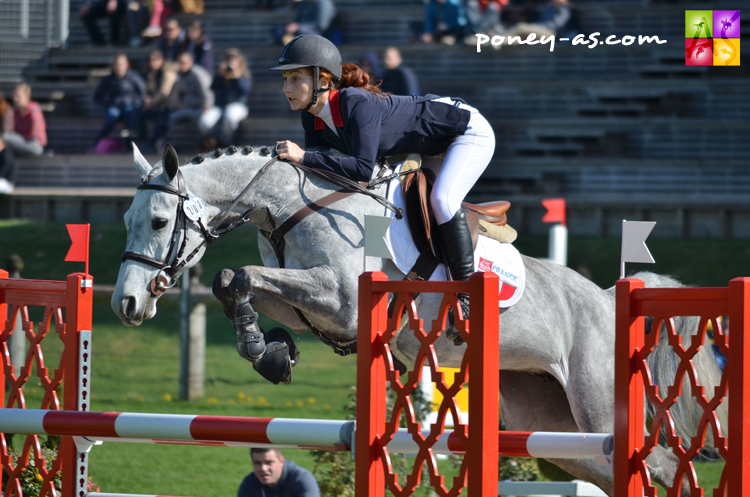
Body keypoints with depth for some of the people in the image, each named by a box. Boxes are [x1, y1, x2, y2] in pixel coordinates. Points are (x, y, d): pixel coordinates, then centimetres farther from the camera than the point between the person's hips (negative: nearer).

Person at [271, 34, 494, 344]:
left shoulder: (357, 103, -36)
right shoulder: (313, 117, -11)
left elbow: (363, 169, -43)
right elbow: (317, 172, -2)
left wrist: (304, 156, -42)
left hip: (469, 131, -9)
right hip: (424, 149, 9)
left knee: (442, 199, -29)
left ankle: (467, 297, -20)